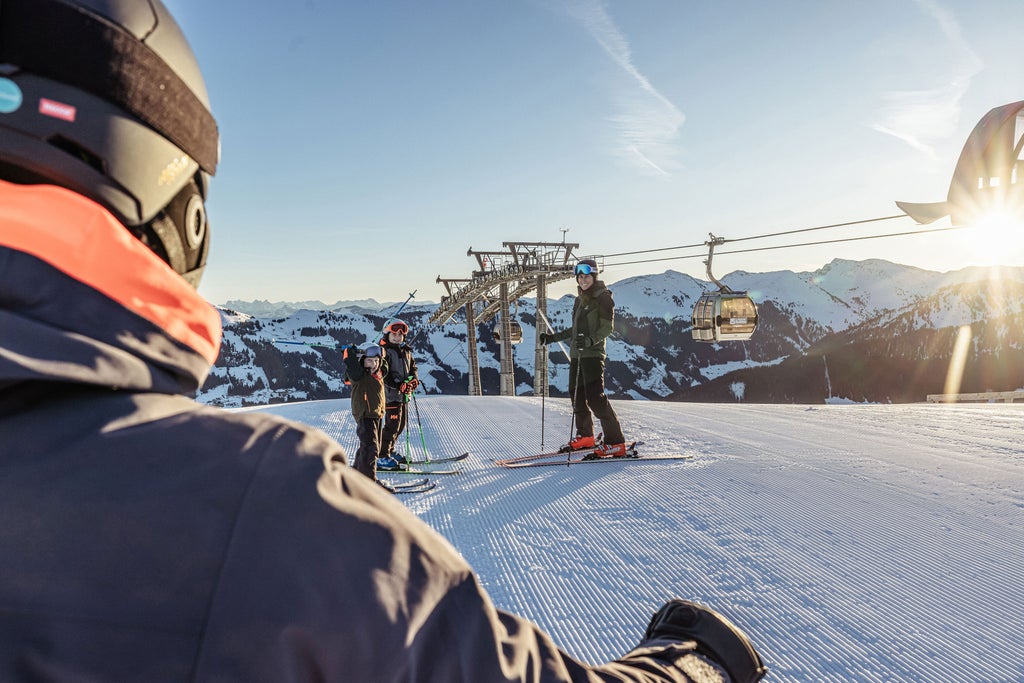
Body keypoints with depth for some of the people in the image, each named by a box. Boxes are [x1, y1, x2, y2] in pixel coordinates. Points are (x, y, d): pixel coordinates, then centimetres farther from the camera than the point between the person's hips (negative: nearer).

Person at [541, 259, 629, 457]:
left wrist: (590, 340, -28)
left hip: (593, 353, -8)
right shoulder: (579, 300, 19)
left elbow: (608, 327, -12)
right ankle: (585, 436, 24)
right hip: (576, 354, 8)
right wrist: (553, 337, 25)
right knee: (576, 394, 10)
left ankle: (616, 443, -11)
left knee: (595, 396, -15)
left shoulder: (603, 297, -4)